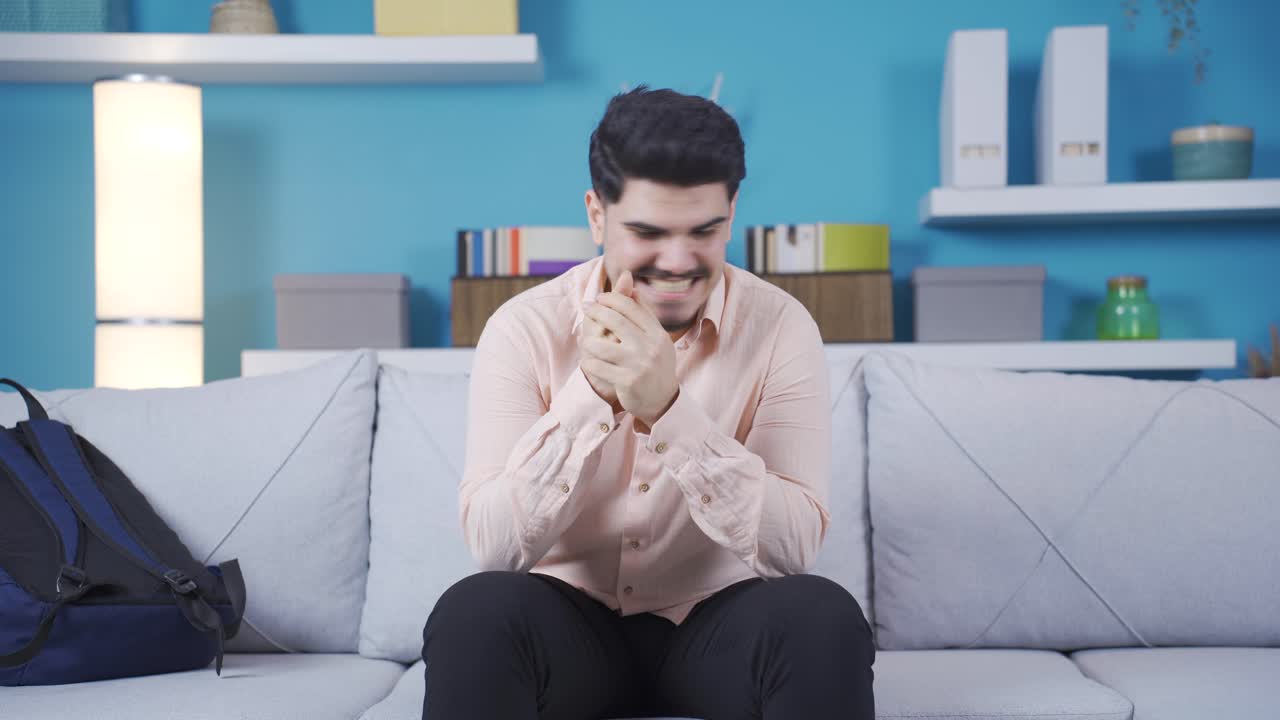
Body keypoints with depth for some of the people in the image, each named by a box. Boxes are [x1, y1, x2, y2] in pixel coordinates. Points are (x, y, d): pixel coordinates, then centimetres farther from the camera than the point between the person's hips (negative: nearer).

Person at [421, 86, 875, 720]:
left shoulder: (781, 327, -10)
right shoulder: (523, 329, -10)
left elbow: (794, 546, -19)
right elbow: (493, 547, -18)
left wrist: (669, 408, -32)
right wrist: (589, 393, -30)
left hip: (718, 622, 1)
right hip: (571, 624, 0)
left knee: (824, 618, -30)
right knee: (474, 613, -31)